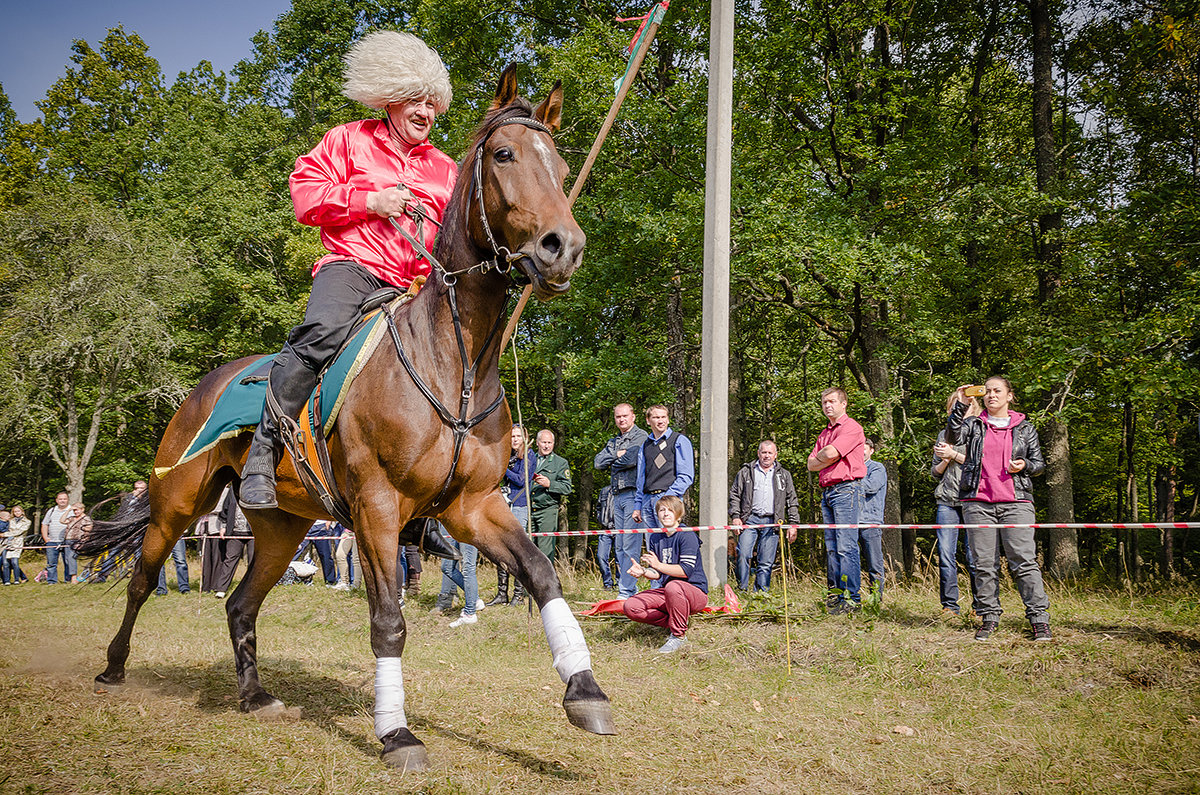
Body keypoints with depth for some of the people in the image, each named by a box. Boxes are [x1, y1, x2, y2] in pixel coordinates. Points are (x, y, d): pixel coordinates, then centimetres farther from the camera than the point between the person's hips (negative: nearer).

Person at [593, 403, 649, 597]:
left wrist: (613, 462, 0)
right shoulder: (613, 441, 22)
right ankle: (629, 587, 12)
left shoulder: (641, 437, -2)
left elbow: (631, 460, -17)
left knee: (630, 546, -10)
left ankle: (626, 591, -11)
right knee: (619, 546, 7)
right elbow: (598, 463, 11)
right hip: (617, 496, 8)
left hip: (633, 495, -8)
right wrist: (617, 455, -4)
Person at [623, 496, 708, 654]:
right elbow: (657, 575, 10)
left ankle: (678, 636, -21)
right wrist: (643, 572, -13)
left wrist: (658, 565, -28)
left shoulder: (687, 536, -11)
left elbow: (686, 571, -21)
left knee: (672, 587, -41)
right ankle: (672, 623, -1)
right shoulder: (655, 538, 9)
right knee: (630, 607, -12)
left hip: (695, 592, -7)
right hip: (666, 592, 7)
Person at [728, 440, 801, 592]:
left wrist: (793, 524, 6)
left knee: (766, 563, -1)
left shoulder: (784, 475, 16)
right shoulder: (746, 472, 12)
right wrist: (735, 516, -2)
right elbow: (734, 495, 11)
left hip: (771, 522, 1)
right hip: (749, 520, -1)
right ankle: (742, 589, -4)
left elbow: (792, 501, 15)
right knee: (743, 554, -16)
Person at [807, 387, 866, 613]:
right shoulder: (824, 434, 24)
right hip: (827, 492, 9)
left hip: (846, 489, -9)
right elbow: (812, 464, 17)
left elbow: (831, 453, -15)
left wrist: (821, 455, 5)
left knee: (846, 546, -13)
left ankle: (851, 598, -14)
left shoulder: (852, 428, -3)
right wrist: (826, 459, -1)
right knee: (831, 547, 7)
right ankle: (835, 593, 10)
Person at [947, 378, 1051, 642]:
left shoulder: (1025, 428, 15)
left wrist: (1025, 465, -5)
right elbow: (953, 437, -6)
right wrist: (960, 405, -13)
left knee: (1024, 561, -8)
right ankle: (989, 617, 9)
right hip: (978, 501, 1)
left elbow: (1039, 463, 17)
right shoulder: (974, 425, 13)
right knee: (984, 564, 1)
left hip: (1015, 502, -1)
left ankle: (1039, 619, -5)